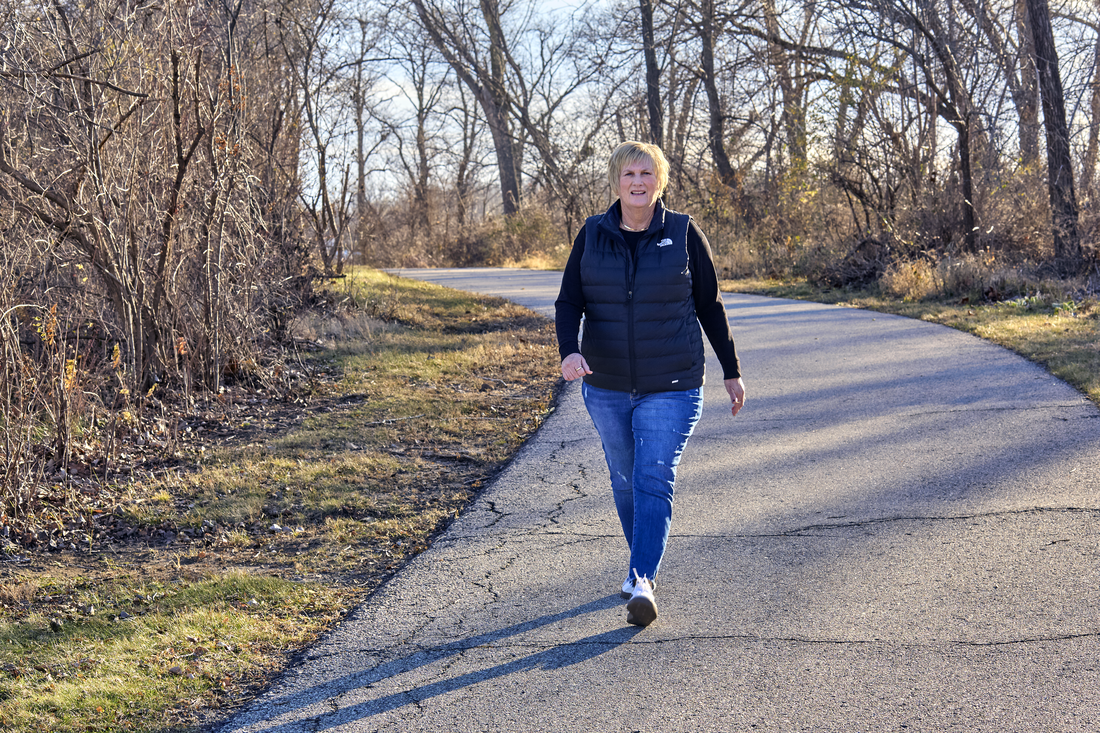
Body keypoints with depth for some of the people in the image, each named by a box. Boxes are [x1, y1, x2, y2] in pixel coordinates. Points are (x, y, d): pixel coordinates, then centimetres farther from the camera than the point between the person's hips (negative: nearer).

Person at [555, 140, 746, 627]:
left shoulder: (683, 233, -3)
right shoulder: (592, 235, 1)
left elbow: (710, 305, 4)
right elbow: (569, 302, 0)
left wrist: (731, 371, 8)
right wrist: (569, 351, -20)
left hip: (671, 386, -3)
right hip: (606, 386, 3)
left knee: (654, 481, -14)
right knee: (625, 481, 14)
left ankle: (642, 581, -20)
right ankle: (643, 565, 33)